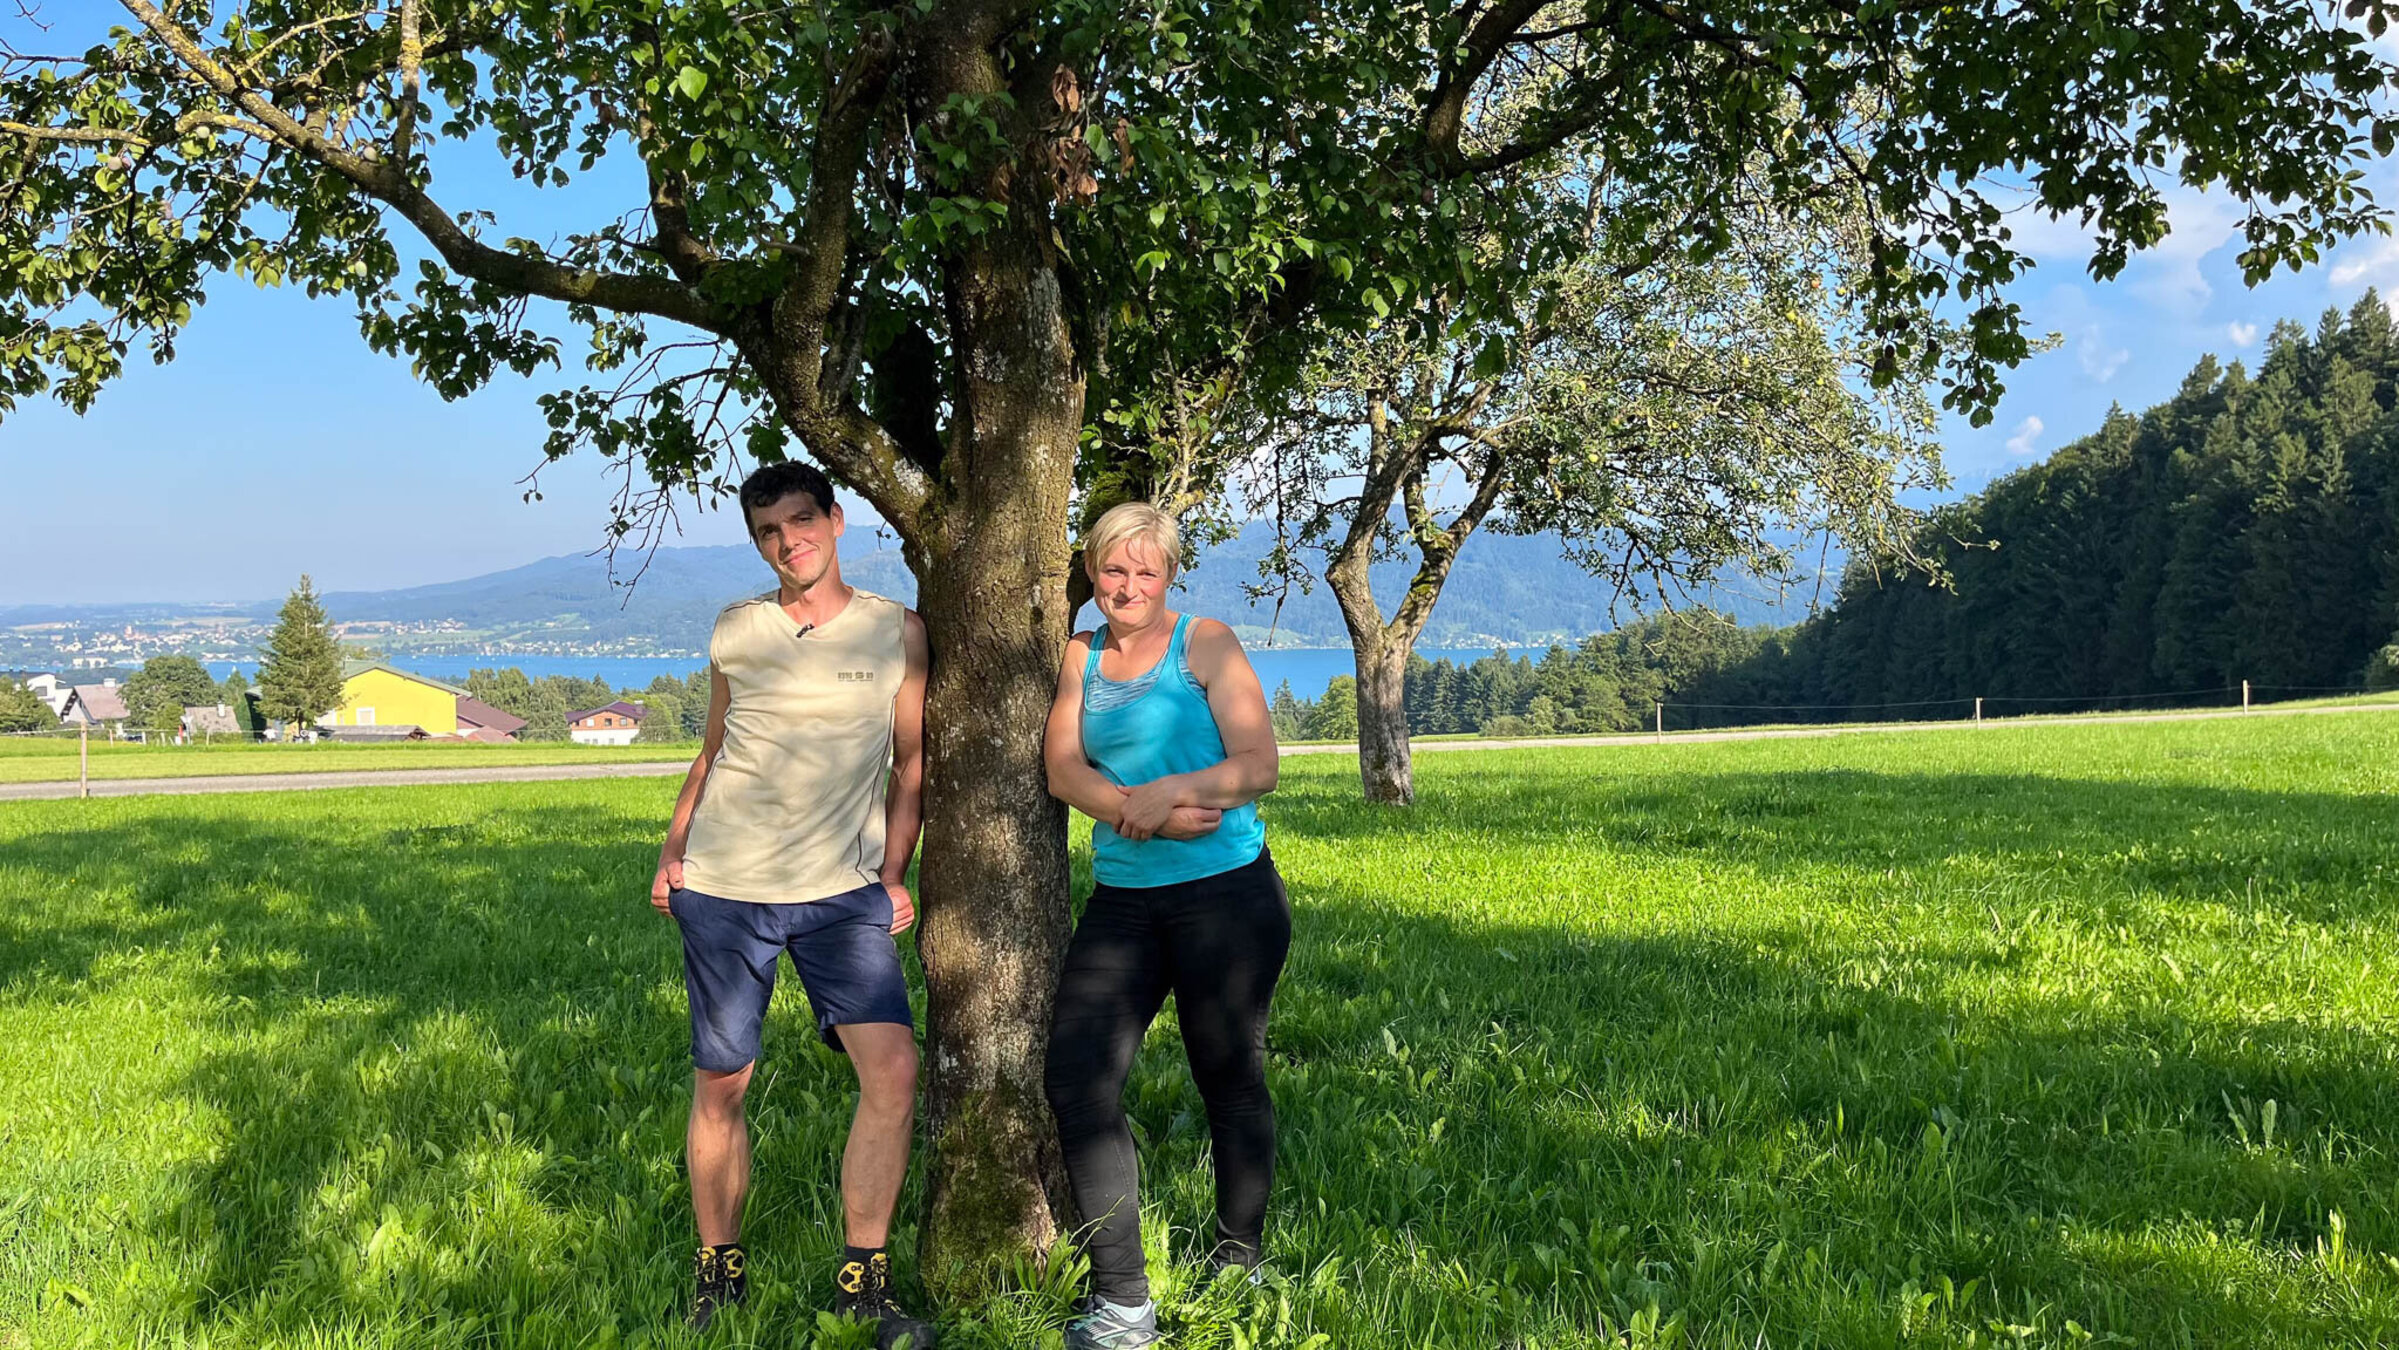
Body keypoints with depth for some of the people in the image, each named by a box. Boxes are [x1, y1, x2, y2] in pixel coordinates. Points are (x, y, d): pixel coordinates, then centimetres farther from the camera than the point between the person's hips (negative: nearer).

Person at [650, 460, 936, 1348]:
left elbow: (911, 766, 9)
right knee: (721, 1083, 6)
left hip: (842, 891, -1)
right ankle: (719, 1272, 24)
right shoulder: (735, 632, 6)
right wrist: (673, 849, 6)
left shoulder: (897, 632, 3)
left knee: (892, 1067, -14)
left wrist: (893, 873, 1)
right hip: (722, 886, 1)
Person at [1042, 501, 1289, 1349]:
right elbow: (1063, 771, -1)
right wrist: (1140, 812, -19)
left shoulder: (1206, 644, 1)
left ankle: (1238, 1271, 27)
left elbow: (1259, 764, -7)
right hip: (1123, 899, 4)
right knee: (1074, 1079, -7)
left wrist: (1175, 789, -23)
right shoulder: (1080, 658, 12)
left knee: (1230, 1081, 6)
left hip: (1226, 894, -4)